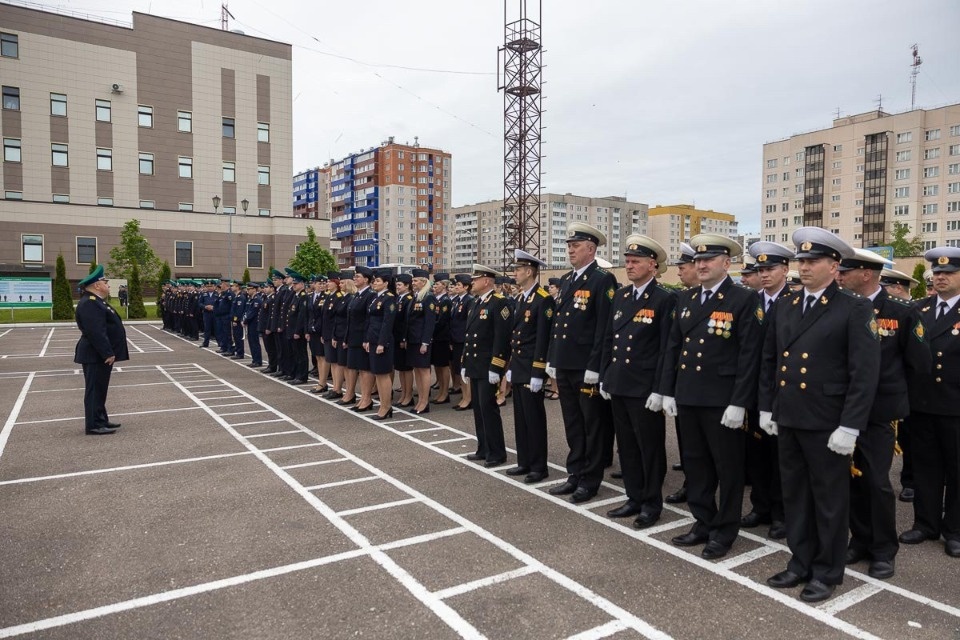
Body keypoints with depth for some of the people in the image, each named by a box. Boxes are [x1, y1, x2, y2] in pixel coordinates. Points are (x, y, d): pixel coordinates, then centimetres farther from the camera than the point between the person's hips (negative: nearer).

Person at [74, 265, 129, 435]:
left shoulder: (96, 301, 16)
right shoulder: (89, 303, -19)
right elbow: (96, 332, -25)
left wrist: (108, 353, 19)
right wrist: (108, 353, -24)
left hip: (101, 355, 11)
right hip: (96, 356, -11)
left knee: (99, 389, 15)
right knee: (95, 389, -4)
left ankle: (101, 420, 23)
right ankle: (94, 425, 1)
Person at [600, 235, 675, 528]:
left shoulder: (665, 299, -9)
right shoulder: (620, 296, 11)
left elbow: (667, 348, -12)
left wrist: (659, 390, -15)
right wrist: (604, 377, 12)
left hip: (645, 389, -7)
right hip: (618, 386, 7)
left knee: (650, 448, 6)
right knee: (626, 446, 15)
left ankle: (652, 504, 21)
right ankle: (634, 498, 28)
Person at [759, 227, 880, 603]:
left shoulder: (855, 310, -8)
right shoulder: (783, 308, 9)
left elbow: (865, 372, -12)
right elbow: (769, 362, 15)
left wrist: (849, 427, -16)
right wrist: (766, 408, 10)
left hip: (827, 423, -5)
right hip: (788, 420, 6)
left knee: (829, 499, 8)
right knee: (794, 495, 15)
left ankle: (827, 572, 24)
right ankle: (801, 563, 30)